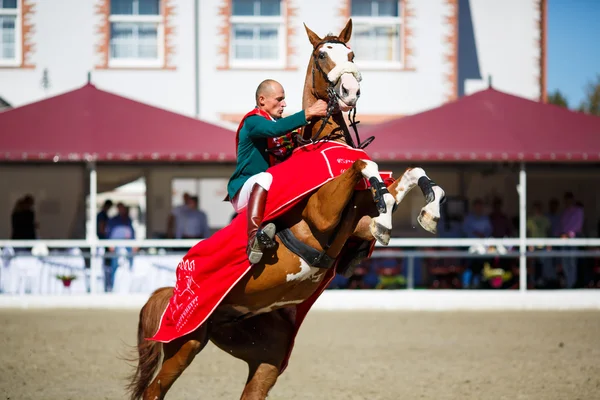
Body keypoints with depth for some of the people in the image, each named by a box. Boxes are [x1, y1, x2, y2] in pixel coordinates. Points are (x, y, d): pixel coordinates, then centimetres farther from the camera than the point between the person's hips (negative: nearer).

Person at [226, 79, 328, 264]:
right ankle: (254, 238, -56)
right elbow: (274, 129, -32)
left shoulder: (279, 121, 17)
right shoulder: (253, 121, -10)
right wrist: (307, 113, -36)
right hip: (243, 191, -9)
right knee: (265, 178, -40)